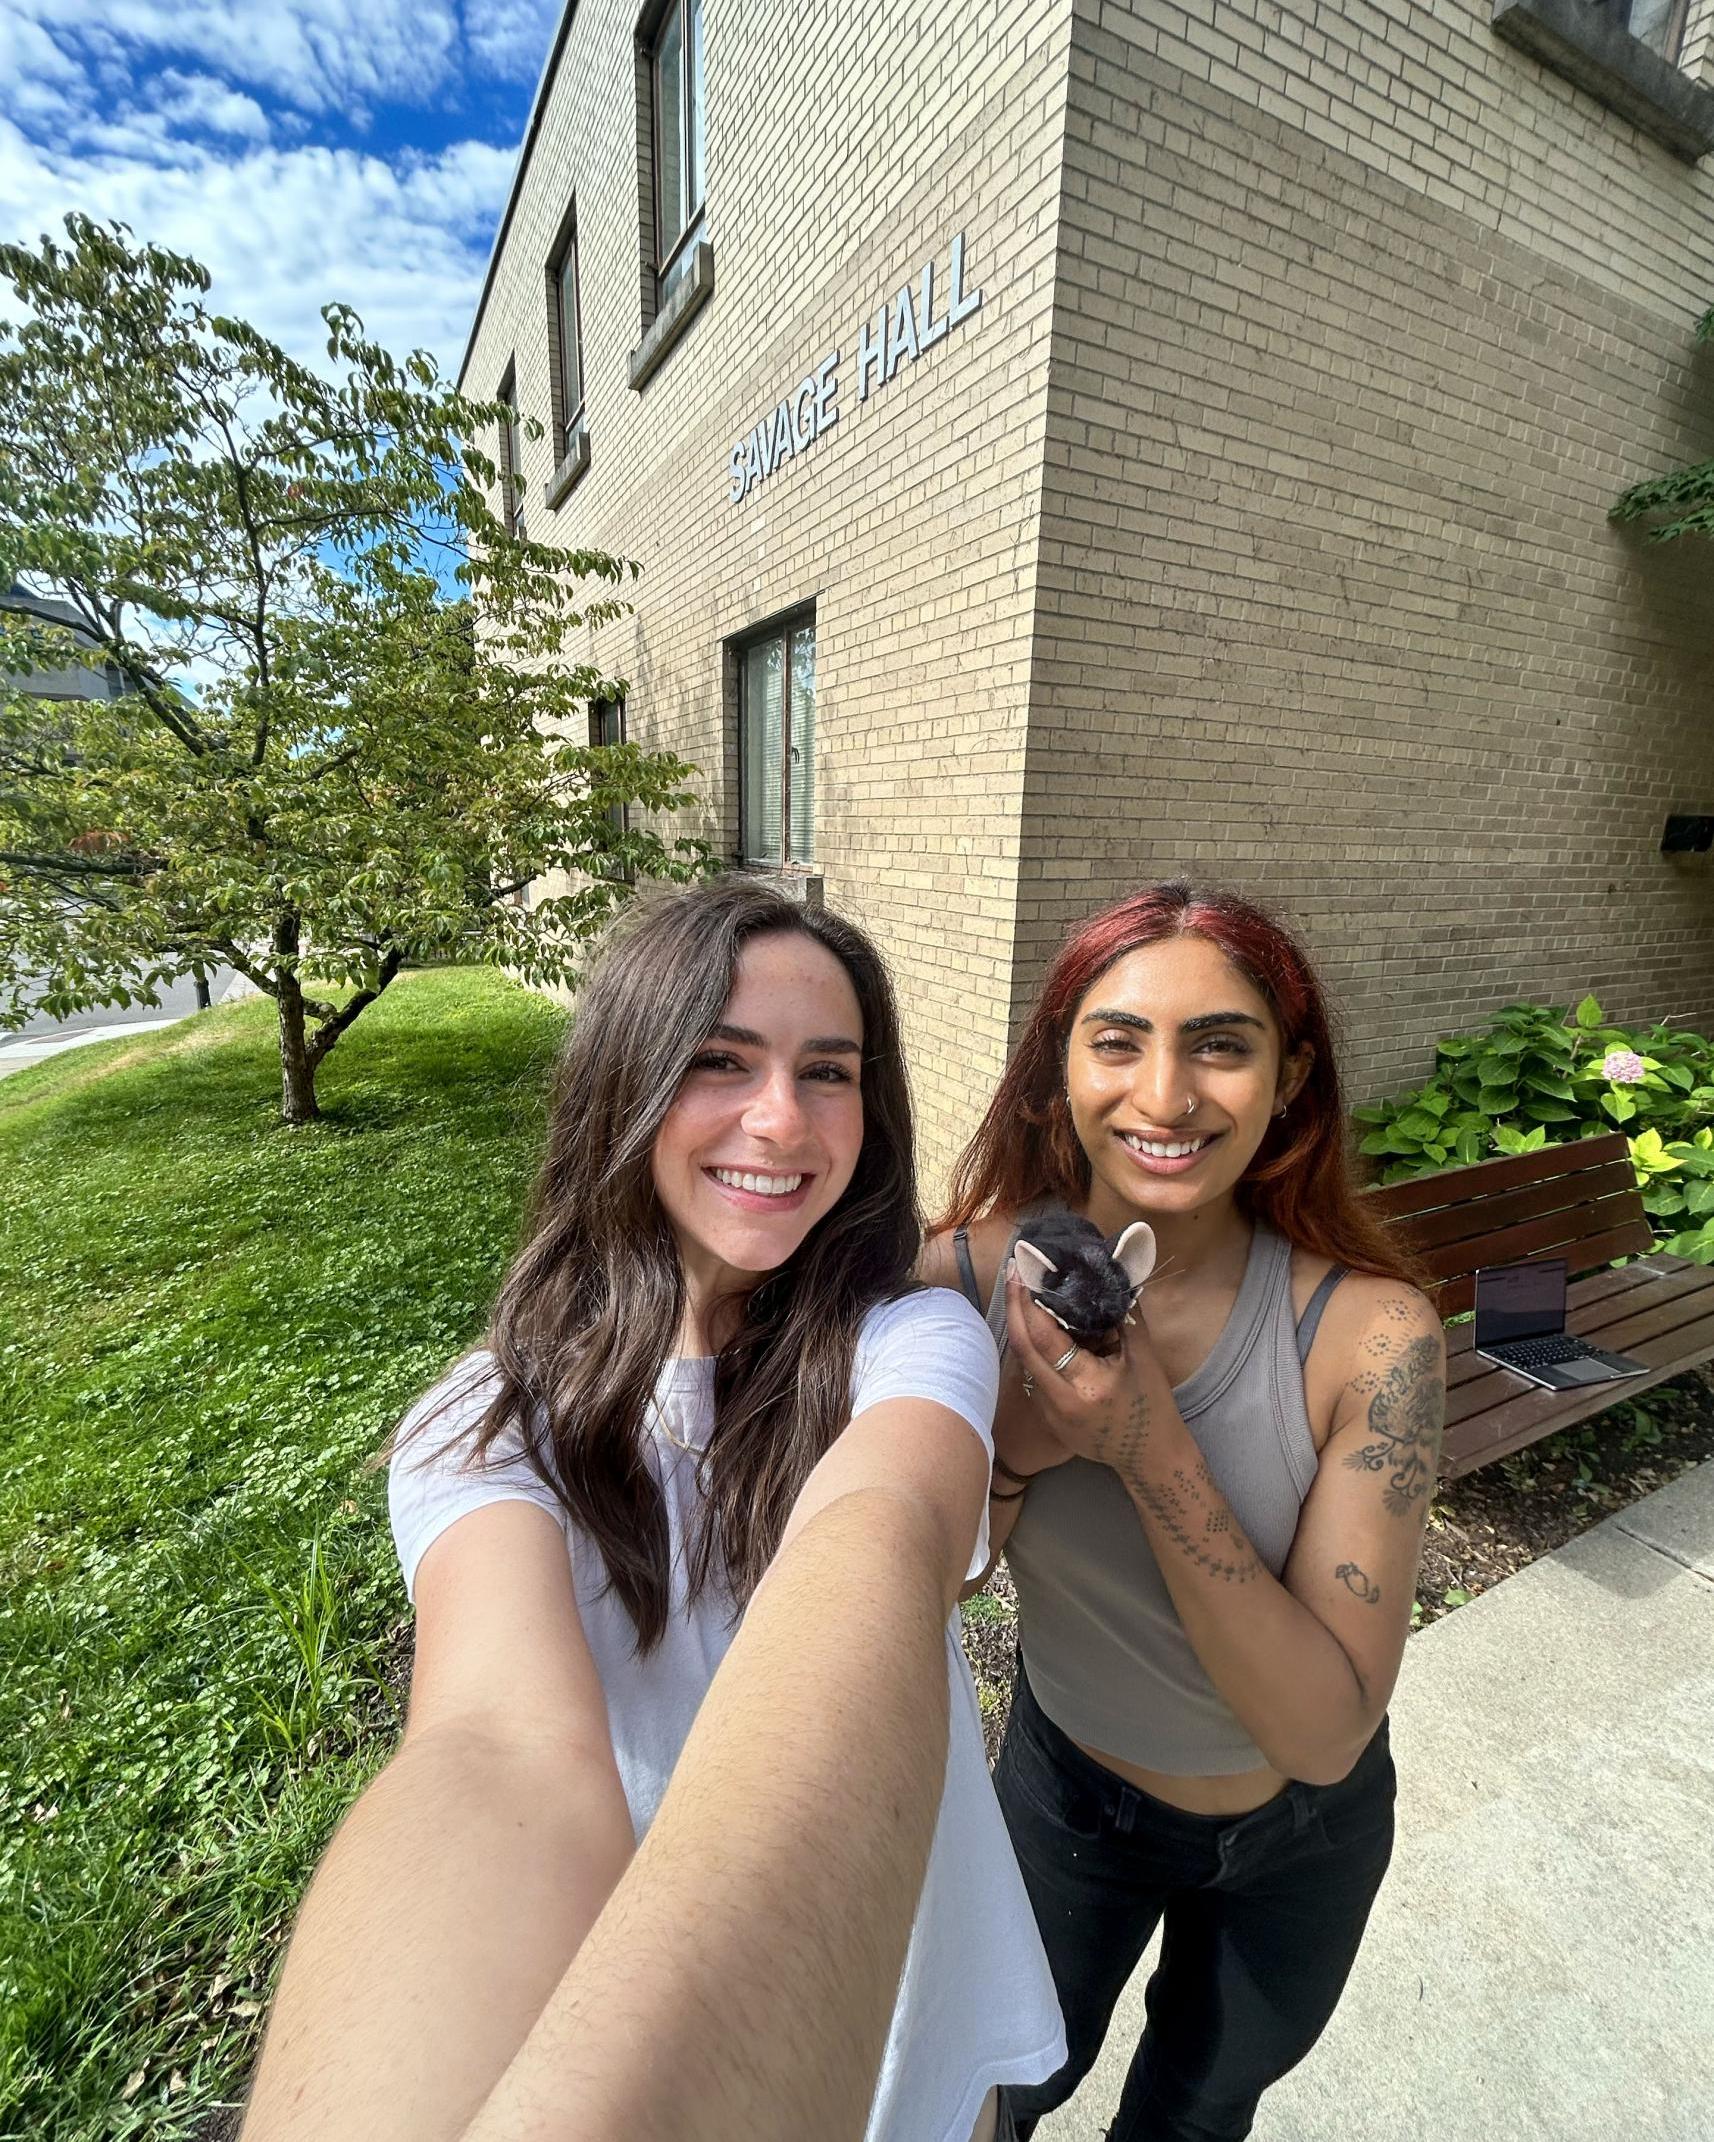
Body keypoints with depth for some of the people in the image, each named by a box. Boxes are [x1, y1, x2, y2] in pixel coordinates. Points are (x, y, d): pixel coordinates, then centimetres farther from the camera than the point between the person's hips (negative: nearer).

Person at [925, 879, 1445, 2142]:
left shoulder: (1370, 1333, -30)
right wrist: (1014, 1448, -36)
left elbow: (1324, 1731, -28)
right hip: (1066, 1792, 1)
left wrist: (1149, 1446, -42)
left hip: (1303, 1832, 0)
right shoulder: (966, 1277, -26)